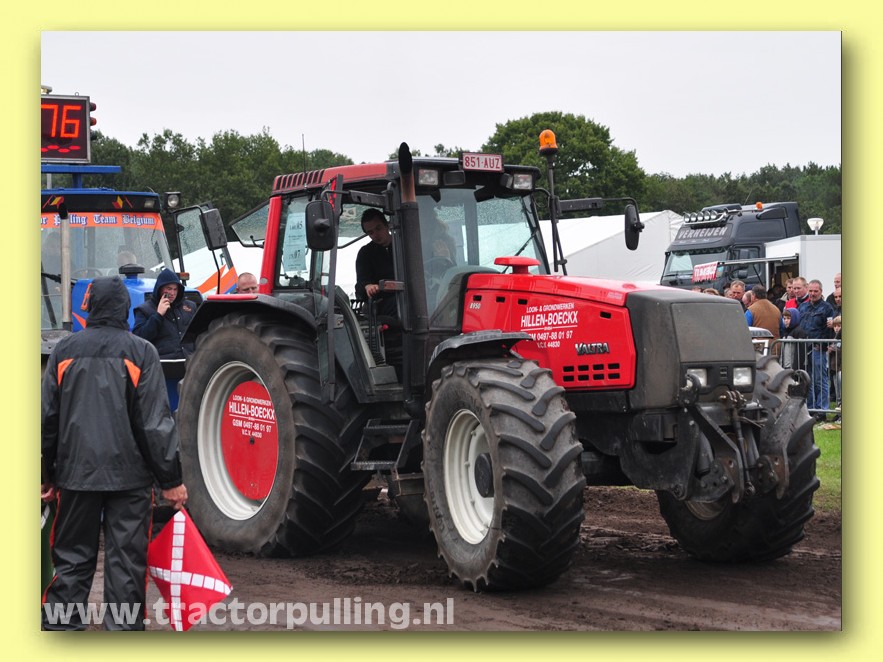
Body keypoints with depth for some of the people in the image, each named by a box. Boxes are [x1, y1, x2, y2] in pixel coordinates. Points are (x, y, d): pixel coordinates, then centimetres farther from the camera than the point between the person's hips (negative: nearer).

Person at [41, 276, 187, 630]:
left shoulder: (64, 351, 3)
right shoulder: (140, 352, -5)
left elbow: (47, 418, 7)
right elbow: (155, 422, -8)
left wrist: (47, 475, 16)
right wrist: (170, 479, -2)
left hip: (76, 472, 3)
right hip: (129, 475, -2)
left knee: (72, 560, 10)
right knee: (126, 562, 2)